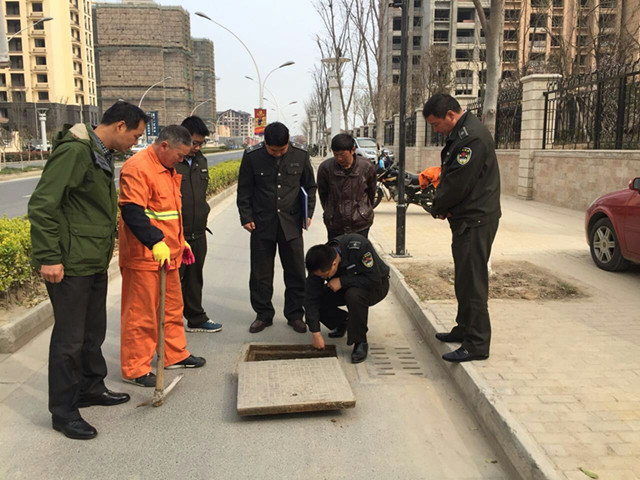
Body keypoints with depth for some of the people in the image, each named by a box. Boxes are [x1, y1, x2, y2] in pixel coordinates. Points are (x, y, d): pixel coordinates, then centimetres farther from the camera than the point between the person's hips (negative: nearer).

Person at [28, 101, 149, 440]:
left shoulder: (102, 155, 13)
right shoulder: (74, 151, -18)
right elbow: (40, 206, -21)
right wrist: (48, 257, -21)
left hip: (95, 262, 9)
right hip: (70, 265, -9)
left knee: (93, 332, 20)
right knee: (69, 338, 2)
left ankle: (91, 387, 37)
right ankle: (63, 412, 16)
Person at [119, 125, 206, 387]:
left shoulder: (168, 169, 16)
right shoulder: (137, 167, -16)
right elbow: (132, 211, -25)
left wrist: (180, 240, 25)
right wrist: (155, 242, -29)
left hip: (168, 253, 10)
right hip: (144, 256, -10)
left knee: (173, 307, 18)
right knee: (141, 313, -1)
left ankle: (175, 355, 32)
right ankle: (134, 369, 11)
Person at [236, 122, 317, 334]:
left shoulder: (300, 155, -2)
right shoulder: (252, 156, -6)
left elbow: (310, 187, 10)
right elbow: (244, 190, 2)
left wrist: (308, 213, 4)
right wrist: (246, 217, -3)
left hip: (291, 223, 1)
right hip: (262, 223, 0)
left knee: (296, 272, 7)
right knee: (260, 273, 7)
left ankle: (295, 314, 22)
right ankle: (263, 314, 23)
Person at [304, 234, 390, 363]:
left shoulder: (359, 246, -36)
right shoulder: (319, 263, -22)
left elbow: (374, 279, -31)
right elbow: (311, 298, -19)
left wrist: (342, 281, -33)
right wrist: (316, 333, -21)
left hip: (376, 285, -5)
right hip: (347, 286, 5)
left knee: (354, 295, -37)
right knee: (318, 299, -19)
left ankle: (360, 342, -18)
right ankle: (342, 321, 11)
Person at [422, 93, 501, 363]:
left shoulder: (472, 138, -19)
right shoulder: (460, 134, 15)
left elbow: (458, 183, -21)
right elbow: (450, 177, 17)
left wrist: (438, 208, -4)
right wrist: (442, 207, 1)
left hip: (475, 221, -10)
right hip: (466, 219, 10)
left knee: (473, 281, -6)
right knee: (465, 278, 18)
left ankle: (476, 344, 2)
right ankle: (465, 329, 31)